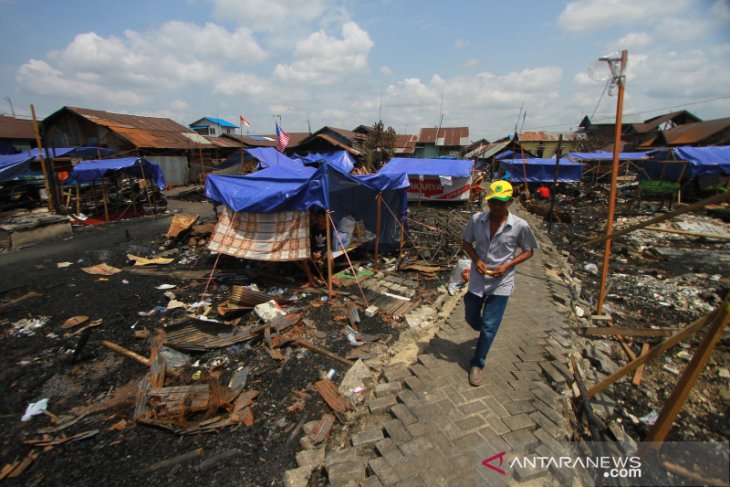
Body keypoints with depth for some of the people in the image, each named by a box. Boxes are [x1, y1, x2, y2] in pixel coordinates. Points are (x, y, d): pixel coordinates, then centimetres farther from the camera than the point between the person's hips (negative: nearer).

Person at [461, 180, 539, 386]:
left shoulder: (520, 226, -15)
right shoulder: (476, 220, -10)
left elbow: (528, 251, -1)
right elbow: (466, 243, 5)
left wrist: (508, 265, -16)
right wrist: (476, 259, -14)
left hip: (501, 283, -2)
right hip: (477, 279, 3)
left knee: (489, 327, 2)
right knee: (471, 318, 18)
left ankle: (477, 364, 23)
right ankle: (485, 334, 54)